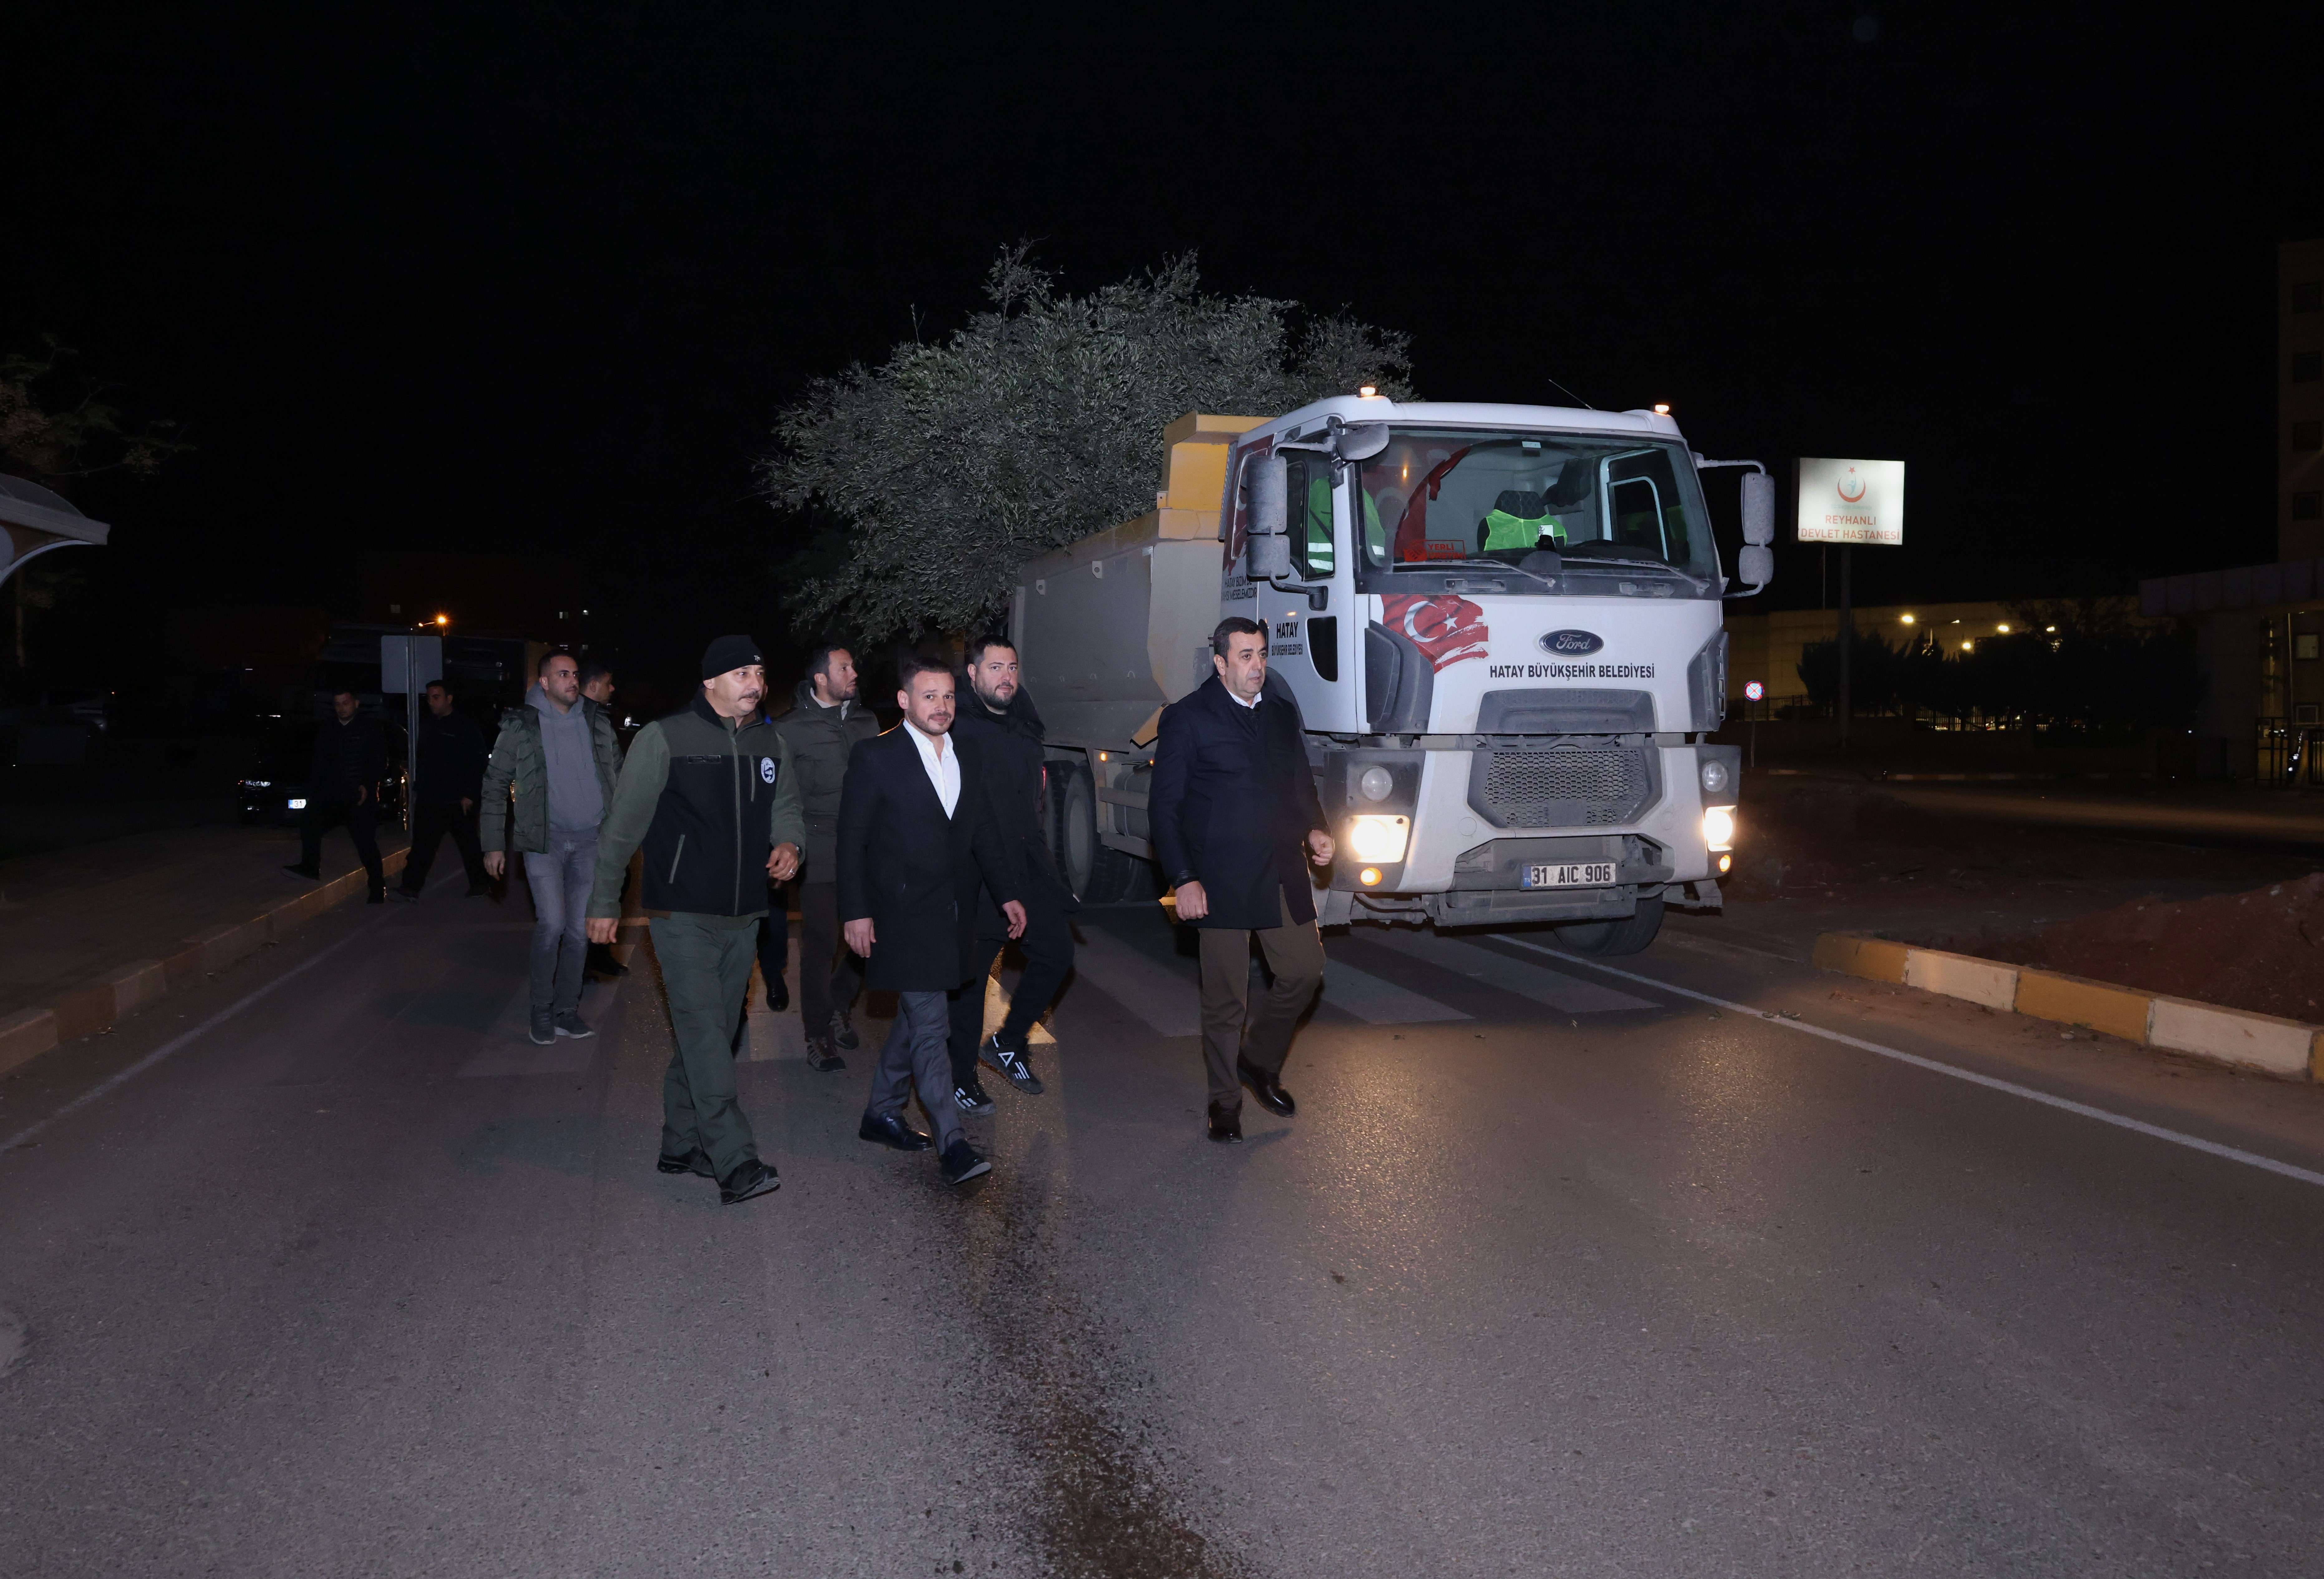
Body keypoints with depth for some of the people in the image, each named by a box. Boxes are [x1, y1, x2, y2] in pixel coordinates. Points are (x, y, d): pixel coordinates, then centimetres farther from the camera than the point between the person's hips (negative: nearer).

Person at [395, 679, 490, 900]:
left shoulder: (466, 728, -8)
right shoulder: (427, 726, 11)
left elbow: (477, 765, -12)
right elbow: (422, 761, 17)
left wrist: (470, 795, -18)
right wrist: (418, 788, 12)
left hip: (458, 801, -5)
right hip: (429, 799, 5)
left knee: (469, 844, 7)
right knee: (422, 844, 1)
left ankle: (480, 883, 20)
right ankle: (411, 887, 1)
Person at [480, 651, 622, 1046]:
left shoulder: (597, 722, 6)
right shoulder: (521, 726, -2)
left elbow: (621, 776, 13)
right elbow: (495, 785, 2)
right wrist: (494, 845, -2)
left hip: (591, 839, 3)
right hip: (545, 840, -3)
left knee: (580, 929, 7)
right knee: (552, 924, -13)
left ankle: (567, 1009, 19)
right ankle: (542, 1010, 3)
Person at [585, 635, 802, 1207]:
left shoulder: (771, 745, 8)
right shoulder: (665, 739, -8)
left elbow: (787, 808, 18)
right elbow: (625, 823, -4)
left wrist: (788, 843, -6)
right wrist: (605, 902, -3)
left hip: (743, 917, 6)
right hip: (683, 916, -6)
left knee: (709, 1034, 13)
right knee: (705, 1032, -12)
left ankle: (682, 1143, 26)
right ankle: (735, 1161, -13)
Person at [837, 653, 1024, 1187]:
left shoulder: (968, 762, 12)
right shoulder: (875, 756, -6)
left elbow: (986, 836, 17)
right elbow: (852, 839, -6)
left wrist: (1008, 894, 9)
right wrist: (856, 911, -11)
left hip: (952, 915, 7)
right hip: (904, 916, -7)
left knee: (915, 1017, 16)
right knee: (930, 1026, -8)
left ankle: (883, 1113, 31)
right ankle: (952, 1143, -7)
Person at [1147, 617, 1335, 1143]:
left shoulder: (1282, 714, 13)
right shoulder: (1186, 719, -4)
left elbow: (1302, 786, 22)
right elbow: (1164, 807, -6)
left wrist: (1315, 830, 0)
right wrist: (1183, 880, -14)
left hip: (1282, 876, 5)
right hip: (1221, 882, -5)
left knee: (1305, 970, 8)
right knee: (1226, 999, 3)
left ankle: (1260, 1061, 32)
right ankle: (1225, 1101, 20)